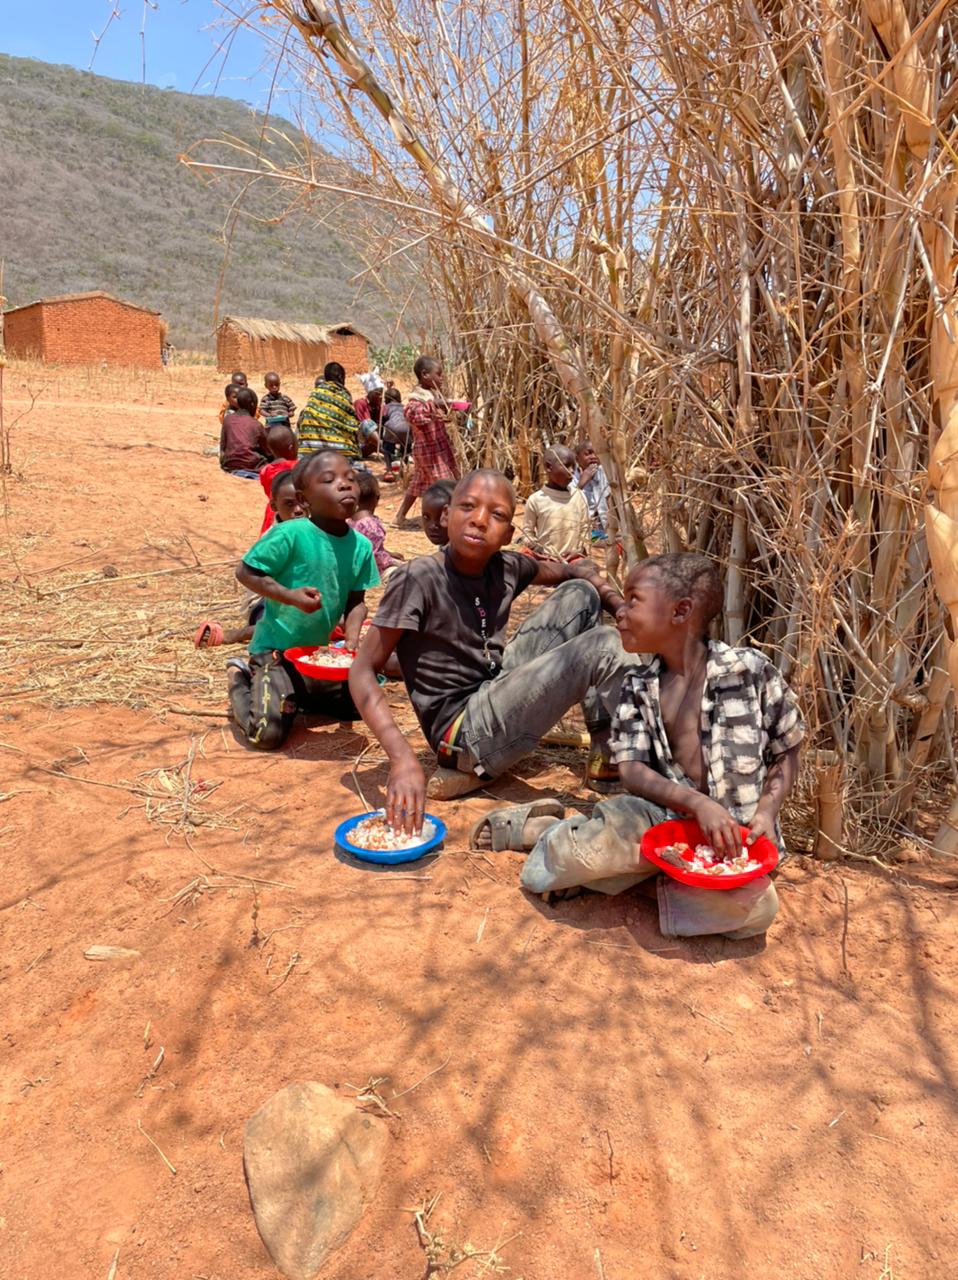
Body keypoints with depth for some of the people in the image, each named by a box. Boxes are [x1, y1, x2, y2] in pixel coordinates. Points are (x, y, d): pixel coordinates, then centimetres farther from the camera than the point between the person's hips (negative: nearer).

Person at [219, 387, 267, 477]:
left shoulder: (227, 419, 6)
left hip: (229, 465, 5)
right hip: (252, 465, -4)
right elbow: (268, 451, 5)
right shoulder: (257, 424, -1)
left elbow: (223, 447, 7)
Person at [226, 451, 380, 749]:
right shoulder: (290, 534, -21)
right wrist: (291, 596, -26)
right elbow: (245, 571, -15)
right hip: (275, 648, -6)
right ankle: (240, 679, 15)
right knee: (268, 734, -14)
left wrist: (352, 642, -15)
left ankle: (297, 694, 29)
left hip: (319, 651, 6)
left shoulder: (361, 546, -5)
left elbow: (356, 601, 1)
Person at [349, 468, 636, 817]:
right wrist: (403, 758, -33)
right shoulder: (418, 579, -20)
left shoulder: (507, 568, -3)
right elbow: (362, 672, -20)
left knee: (580, 594, 7)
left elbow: (566, 571, 16)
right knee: (604, 647, -16)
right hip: (462, 729, -7)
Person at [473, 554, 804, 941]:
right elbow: (632, 770, -7)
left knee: (752, 908, -31)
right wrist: (696, 803, -24)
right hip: (668, 814, 0)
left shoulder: (750, 670, -7)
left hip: (734, 829, 1)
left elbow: (787, 750, 3)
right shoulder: (638, 687, 1)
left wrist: (767, 811, -12)